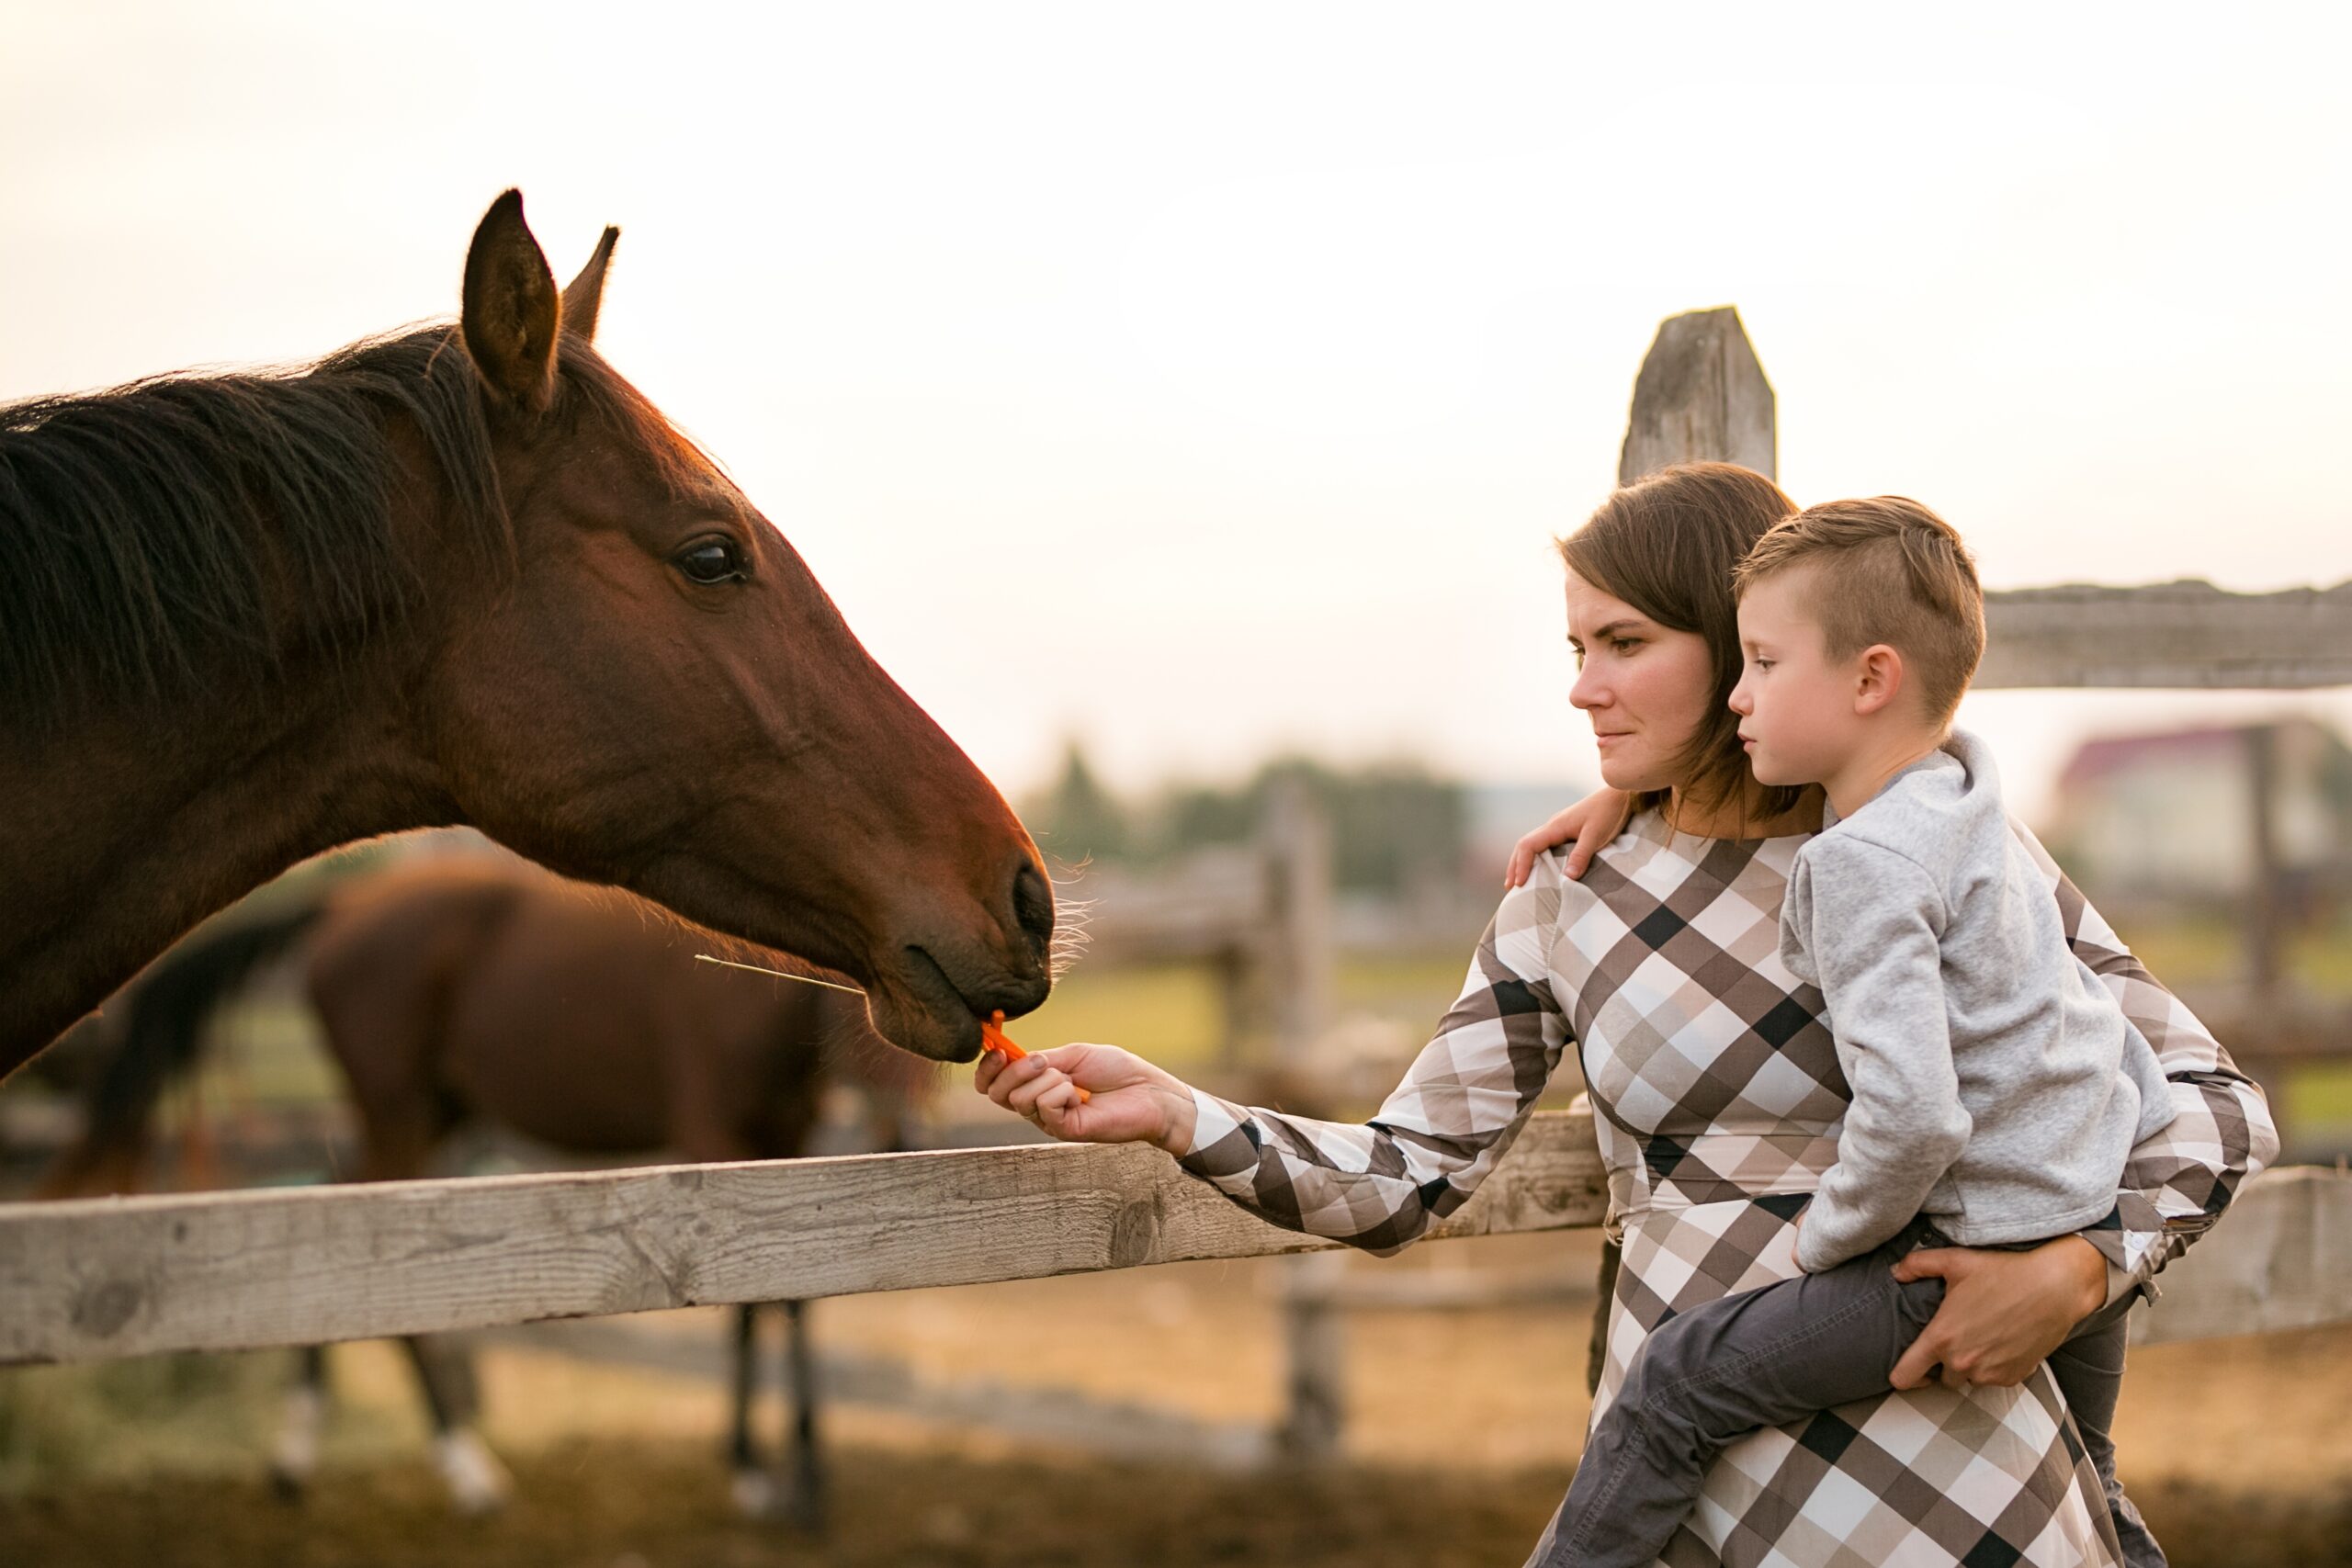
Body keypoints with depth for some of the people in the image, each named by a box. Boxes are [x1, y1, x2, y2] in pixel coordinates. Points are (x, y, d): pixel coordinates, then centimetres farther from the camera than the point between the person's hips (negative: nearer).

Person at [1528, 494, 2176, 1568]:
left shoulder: (1862, 864, -21)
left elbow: (1911, 1115, -30)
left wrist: (1828, 1235, -11)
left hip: (1985, 1252, -10)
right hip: (2098, 1226, 10)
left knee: (1678, 1382, -6)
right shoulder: (1965, 778, 6)